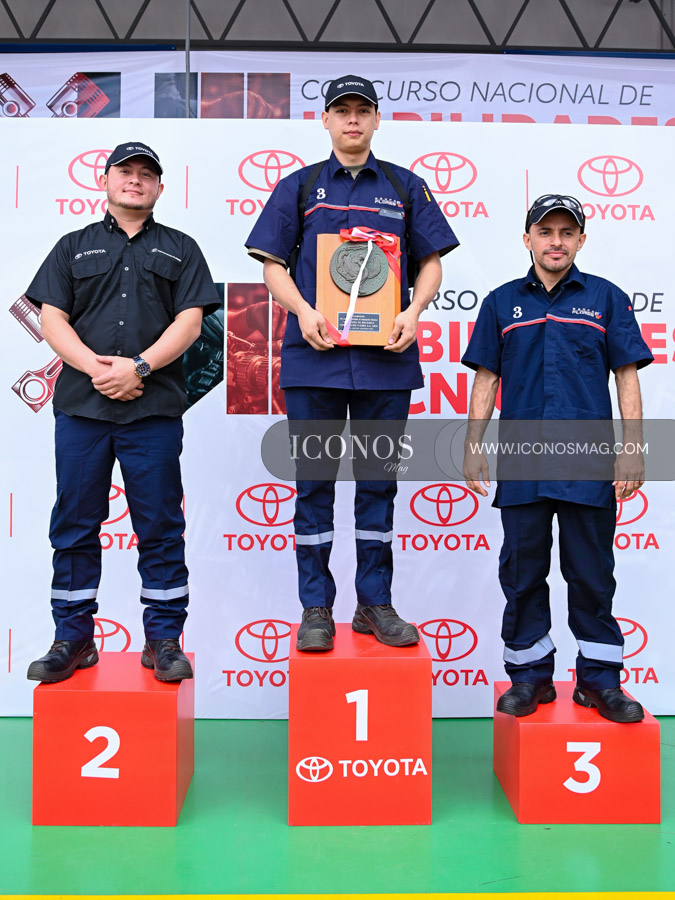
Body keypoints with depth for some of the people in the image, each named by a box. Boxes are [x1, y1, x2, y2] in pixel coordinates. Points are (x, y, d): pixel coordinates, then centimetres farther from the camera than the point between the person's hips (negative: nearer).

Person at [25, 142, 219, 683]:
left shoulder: (180, 249, 15)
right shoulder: (74, 247, 18)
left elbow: (190, 322, 2)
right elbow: (52, 319, 7)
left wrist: (138, 367, -12)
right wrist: (95, 366, -10)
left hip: (155, 407, -1)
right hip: (81, 404, 2)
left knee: (160, 526, 1)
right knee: (74, 524, 5)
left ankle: (164, 639, 11)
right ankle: (73, 638, 16)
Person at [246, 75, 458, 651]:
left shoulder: (406, 188, 14)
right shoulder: (299, 187, 12)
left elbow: (431, 263, 11)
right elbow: (273, 264, 7)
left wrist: (413, 312, -8)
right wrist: (304, 312, -10)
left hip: (386, 357, 1)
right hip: (315, 354, 0)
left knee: (379, 481, 7)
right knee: (314, 481, 2)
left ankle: (375, 604, 18)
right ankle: (316, 607, 13)